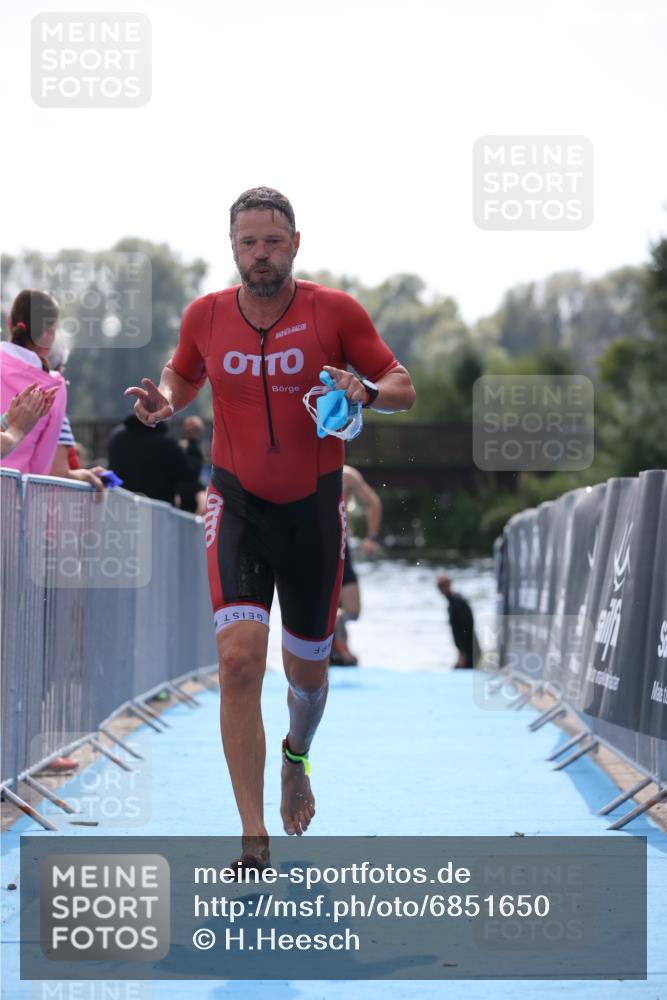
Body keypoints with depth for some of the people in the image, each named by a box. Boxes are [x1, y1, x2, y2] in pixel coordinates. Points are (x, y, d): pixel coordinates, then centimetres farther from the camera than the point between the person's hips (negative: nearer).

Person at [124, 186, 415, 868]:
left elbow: (402, 388, -2)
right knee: (239, 656, -20)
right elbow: (183, 377, 17)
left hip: (314, 508, 0)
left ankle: (296, 758, 51)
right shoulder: (205, 316, -3)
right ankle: (253, 844, -19)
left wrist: (366, 392, -24)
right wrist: (164, 400, -7)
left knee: (307, 668, 13)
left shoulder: (335, 312, -8)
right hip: (238, 505, 0)